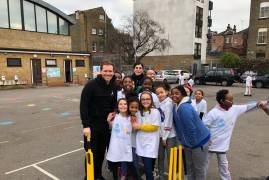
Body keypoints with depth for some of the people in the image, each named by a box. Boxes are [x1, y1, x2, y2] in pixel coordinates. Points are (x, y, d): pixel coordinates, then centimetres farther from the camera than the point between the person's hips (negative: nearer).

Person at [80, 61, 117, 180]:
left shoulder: (113, 87, 3)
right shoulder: (91, 85, -16)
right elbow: (83, 106, -18)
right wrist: (86, 125, -21)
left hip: (105, 125, 5)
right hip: (92, 124, -5)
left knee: (101, 152, 15)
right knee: (91, 152, 6)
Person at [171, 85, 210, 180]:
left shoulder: (185, 108, -28)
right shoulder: (175, 107, 0)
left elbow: (191, 128, -26)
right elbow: (178, 126, 11)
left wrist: (192, 144, -17)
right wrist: (182, 141, 12)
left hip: (199, 141, -8)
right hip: (188, 142, 9)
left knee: (199, 168, 8)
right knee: (189, 166, 20)